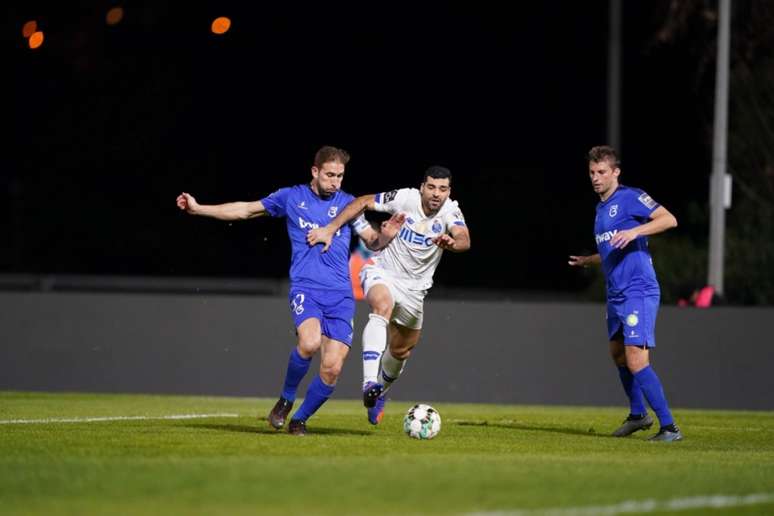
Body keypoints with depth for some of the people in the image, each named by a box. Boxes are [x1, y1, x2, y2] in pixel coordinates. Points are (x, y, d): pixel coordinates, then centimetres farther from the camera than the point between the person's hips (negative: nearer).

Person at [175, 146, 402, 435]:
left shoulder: (347, 204, 11)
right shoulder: (292, 197, 8)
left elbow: (372, 241, 14)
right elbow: (246, 210, 14)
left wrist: (386, 235, -10)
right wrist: (197, 208, 10)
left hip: (341, 295, 2)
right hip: (305, 288, -2)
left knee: (332, 368, -8)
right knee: (310, 341, -31)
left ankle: (299, 419, 15)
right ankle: (286, 400, -5)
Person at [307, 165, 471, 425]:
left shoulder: (450, 211, -16)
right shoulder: (405, 198, -18)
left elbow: (464, 240, -34)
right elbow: (363, 202, -8)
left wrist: (451, 242, -58)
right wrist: (330, 229, -15)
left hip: (414, 288, 3)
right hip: (382, 273, -3)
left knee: (401, 351, 15)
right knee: (382, 306, -37)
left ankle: (378, 393, 46)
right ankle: (369, 382, -47)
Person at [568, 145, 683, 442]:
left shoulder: (630, 198, -9)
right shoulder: (601, 208, 18)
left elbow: (669, 220, -20)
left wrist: (634, 231, -29)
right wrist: (587, 261, 21)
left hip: (638, 292, -10)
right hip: (616, 295, 10)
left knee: (636, 361, -17)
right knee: (618, 353, 21)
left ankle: (669, 427, -15)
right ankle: (638, 415, 39)